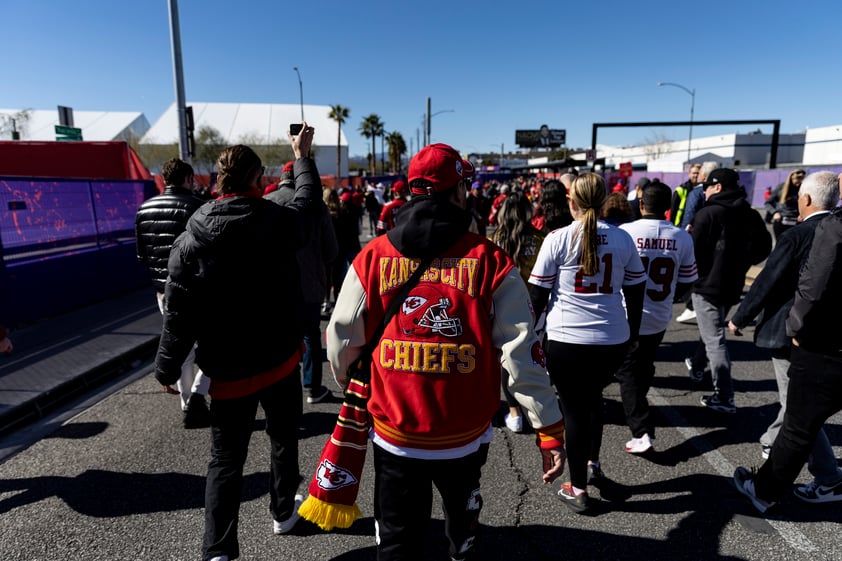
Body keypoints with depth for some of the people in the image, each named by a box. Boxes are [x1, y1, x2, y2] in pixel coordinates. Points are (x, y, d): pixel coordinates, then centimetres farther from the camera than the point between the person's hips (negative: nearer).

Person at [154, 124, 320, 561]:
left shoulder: (191, 240, -9)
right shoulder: (280, 222, -10)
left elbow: (178, 314, -9)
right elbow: (307, 201, 13)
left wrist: (167, 368, 3)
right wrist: (301, 156, 28)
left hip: (228, 370, 0)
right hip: (281, 359, 1)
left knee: (226, 460, 11)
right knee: (283, 439, 22)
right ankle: (283, 511, 41)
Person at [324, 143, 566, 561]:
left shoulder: (373, 257, -9)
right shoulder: (490, 262, -12)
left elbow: (342, 341, -2)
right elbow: (522, 352, -14)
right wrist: (549, 429, -5)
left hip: (394, 435, 0)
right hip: (465, 435, 1)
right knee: (462, 511, 33)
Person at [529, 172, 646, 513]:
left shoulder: (558, 238, -8)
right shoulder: (623, 239, 3)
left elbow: (538, 293, -5)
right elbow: (635, 291, 10)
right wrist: (634, 333, 22)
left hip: (566, 339, -4)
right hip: (613, 339, 4)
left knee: (574, 408, 10)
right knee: (593, 398, 28)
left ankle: (578, 490, 22)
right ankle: (593, 463, 39)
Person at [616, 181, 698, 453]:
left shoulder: (625, 232, -17)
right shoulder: (682, 238, -6)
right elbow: (688, 280, 3)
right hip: (659, 318, 4)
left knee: (628, 372, 7)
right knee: (644, 367, 24)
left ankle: (642, 432, 1)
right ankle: (639, 413, 46)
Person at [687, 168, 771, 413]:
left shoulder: (708, 213, -15)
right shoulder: (752, 216, 6)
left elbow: (692, 250, -20)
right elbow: (763, 249, 12)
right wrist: (739, 263, 18)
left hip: (707, 285, -7)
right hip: (733, 286, 8)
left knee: (714, 340, -5)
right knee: (711, 331, 26)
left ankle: (724, 397, -3)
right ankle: (697, 366, 45)